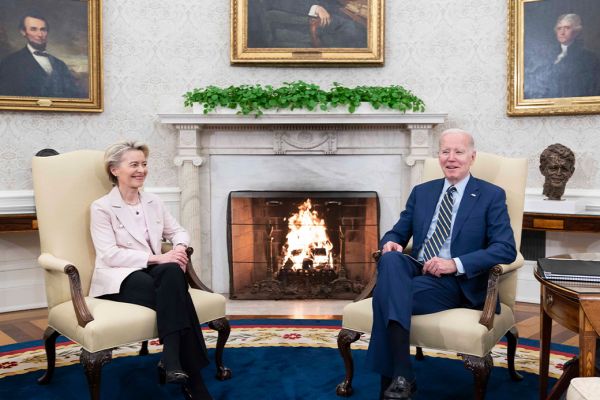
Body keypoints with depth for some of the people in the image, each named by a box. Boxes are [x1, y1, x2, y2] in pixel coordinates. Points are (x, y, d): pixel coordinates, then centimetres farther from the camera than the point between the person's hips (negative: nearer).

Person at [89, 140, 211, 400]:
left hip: (154, 273, 4)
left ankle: (172, 360, -33)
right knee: (175, 296, -32)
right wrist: (156, 258, -22)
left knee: (173, 272, -34)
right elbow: (109, 254, -12)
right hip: (119, 279, -4)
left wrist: (179, 248, -7)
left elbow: (178, 231, 19)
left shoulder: (154, 203, 16)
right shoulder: (102, 207, -1)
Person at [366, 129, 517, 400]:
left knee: (386, 294, -31)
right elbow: (398, 233, 19)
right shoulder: (421, 192, 18)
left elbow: (506, 249, -6)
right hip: (415, 269, 4)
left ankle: (394, 378, -19)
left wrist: (456, 264, -19)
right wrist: (391, 243, -8)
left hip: (456, 281, -4)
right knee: (390, 259, -34)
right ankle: (401, 375, -38)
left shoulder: (491, 195, 4)